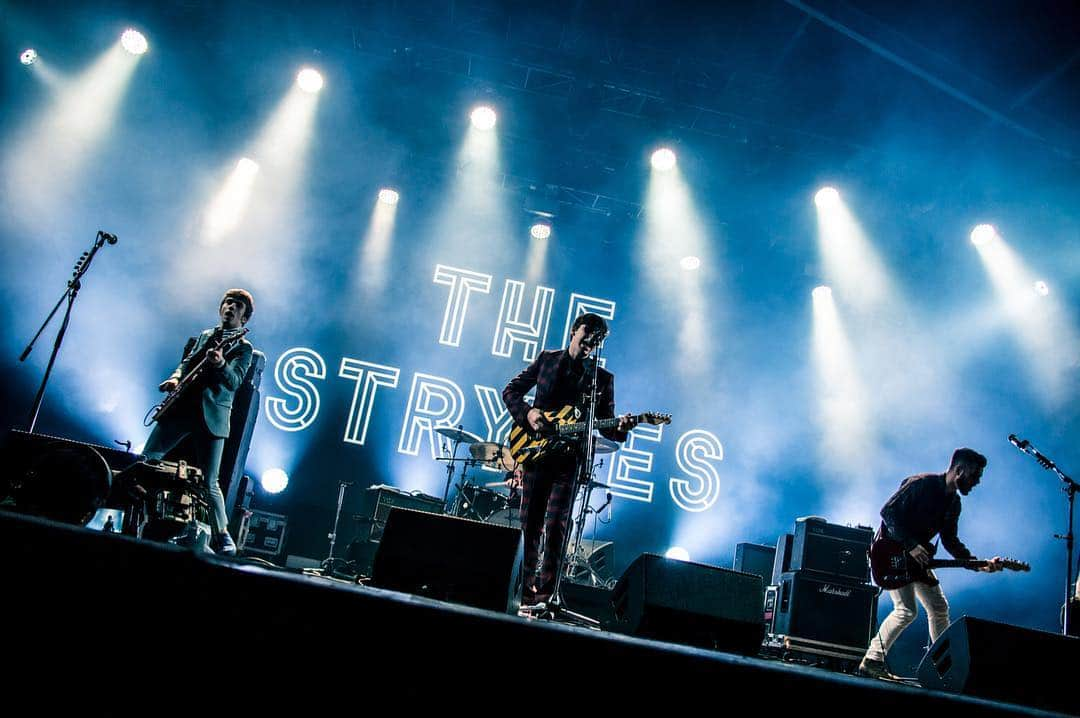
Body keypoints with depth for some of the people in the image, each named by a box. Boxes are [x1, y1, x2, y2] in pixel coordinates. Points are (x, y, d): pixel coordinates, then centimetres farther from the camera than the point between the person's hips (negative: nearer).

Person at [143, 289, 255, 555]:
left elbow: (234, 382, -11)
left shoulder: (243, 347, 3)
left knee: (209, 483, -7)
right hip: (180, 406, 5)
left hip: (211, 416, -5)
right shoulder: (204, 335, 20)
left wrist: (220, 364, -31)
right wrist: (176, 378, -2)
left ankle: (222, 536, 4)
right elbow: (186, 362, 20)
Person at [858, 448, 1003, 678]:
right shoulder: (922, 484, -19)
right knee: (907, 611, -18)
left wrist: (978, 564, 0)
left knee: (939, 608, 9)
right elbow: (888, 511, -24)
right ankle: (871, 661, -8)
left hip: (917, 557, 9)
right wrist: (911, 546, -27)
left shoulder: (954, 503, 8)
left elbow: (950, 540, 13)